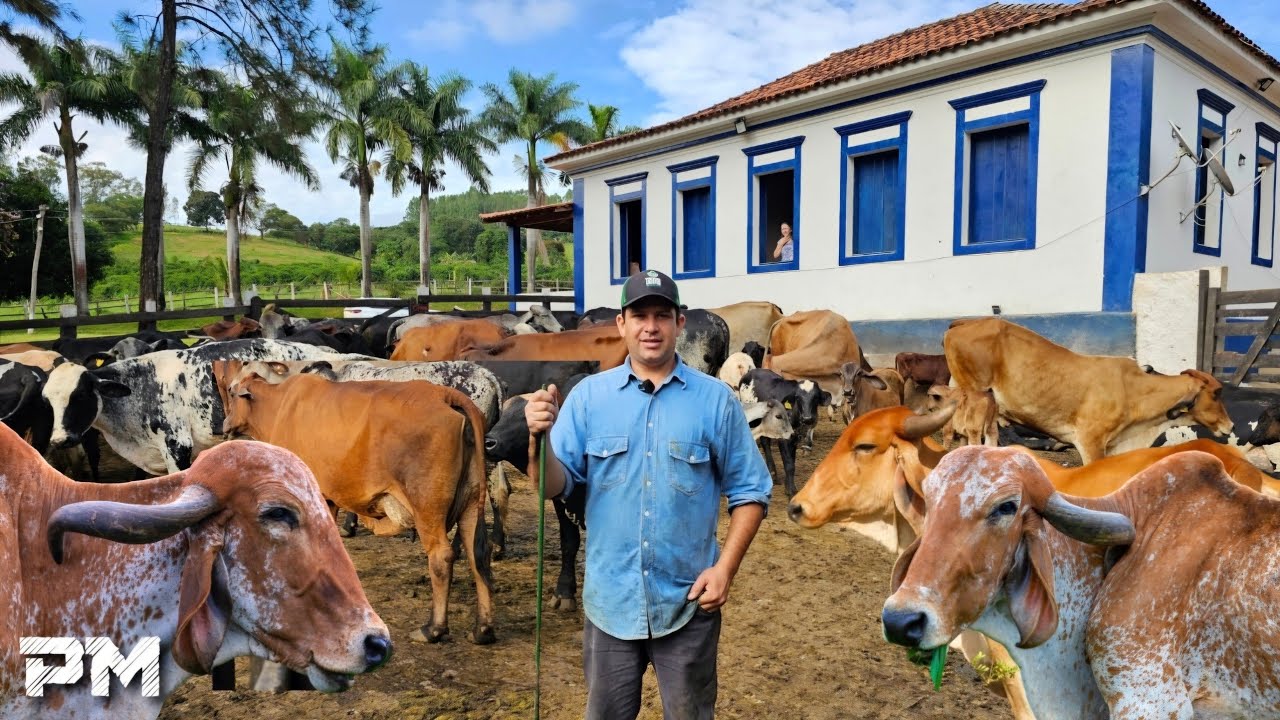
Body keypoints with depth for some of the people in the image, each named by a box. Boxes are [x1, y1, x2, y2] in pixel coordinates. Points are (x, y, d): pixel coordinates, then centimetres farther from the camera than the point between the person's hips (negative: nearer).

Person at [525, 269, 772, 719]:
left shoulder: (716, 399, -5)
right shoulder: (589, 395, -3)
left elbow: (750, 491, -1)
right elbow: (556, 486, -7)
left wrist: (725, 568, -10)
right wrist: (541, 438, -26)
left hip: (688, 602, -1)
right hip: (609, 601, 1)